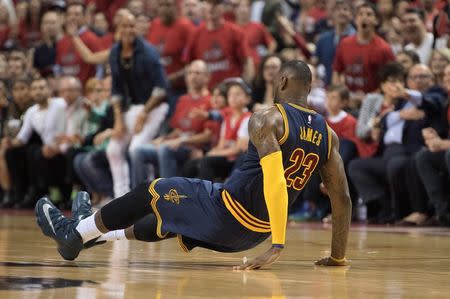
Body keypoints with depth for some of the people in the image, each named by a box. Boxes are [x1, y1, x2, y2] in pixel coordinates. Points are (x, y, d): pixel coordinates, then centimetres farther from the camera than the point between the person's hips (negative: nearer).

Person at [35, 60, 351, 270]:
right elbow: (343, 197, 3)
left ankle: (74, 233, 30)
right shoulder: (327, 134, 4)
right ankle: (96, 232, 49)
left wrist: (277, 246, -32)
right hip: (254, 233, 7)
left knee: (150, 192, 15)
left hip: (227, 210, -7)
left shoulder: (268, 119, -15)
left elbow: (275, 181, -29)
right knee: (172, 216, 30)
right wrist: (337, 256, 11)